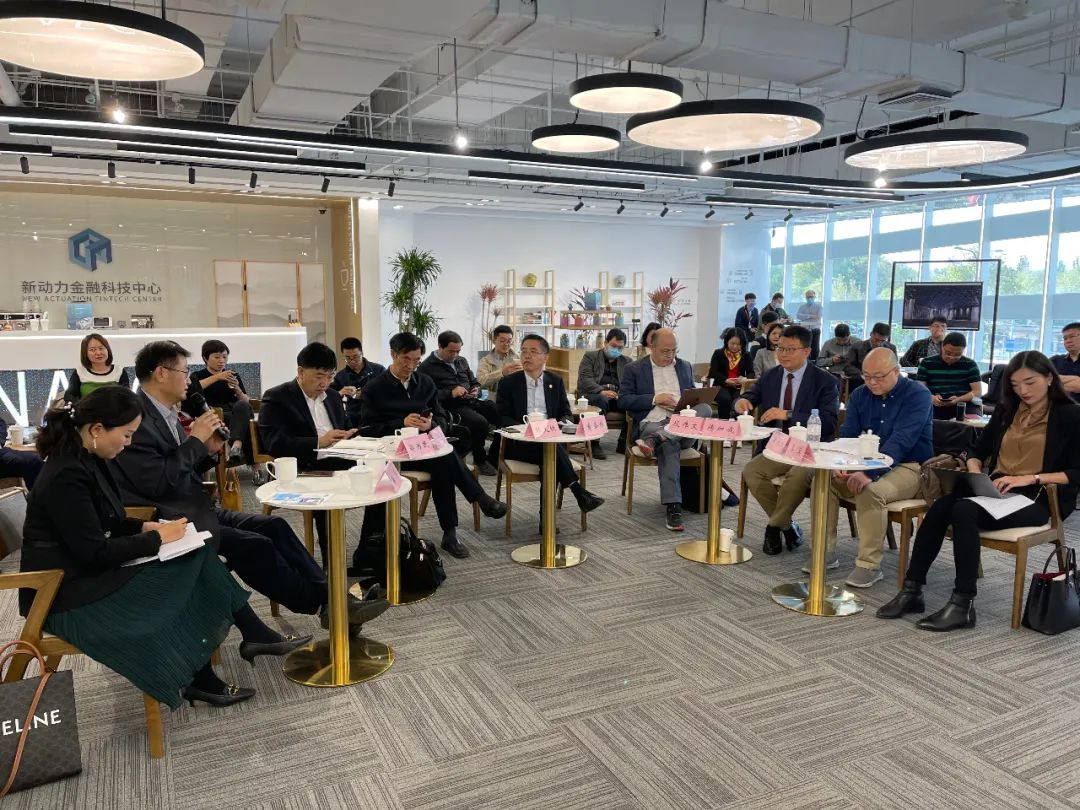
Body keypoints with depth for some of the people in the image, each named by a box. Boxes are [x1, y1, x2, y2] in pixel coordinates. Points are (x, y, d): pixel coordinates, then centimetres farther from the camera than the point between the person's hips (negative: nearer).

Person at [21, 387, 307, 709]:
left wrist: (144, 527, 0)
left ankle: (255, 635, 0)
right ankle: (198, 680, 4)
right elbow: (95, 553, -25)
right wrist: (156, 538, -16)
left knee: (197, 556, -4)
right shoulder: (67, 476, -25)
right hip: (68, 592, -9)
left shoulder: (85, 459, 5)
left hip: (90, 571, 9)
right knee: (180, 583, -14)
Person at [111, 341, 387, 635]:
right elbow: (155, 482, -24)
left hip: (198, 511, 10)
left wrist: (207, 450, 0)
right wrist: (196, 439, -16)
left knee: (273, 525, -3)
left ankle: (329, 595, -5)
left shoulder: (164, 413, 13)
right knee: (256, 545, -20)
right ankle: (322, 606, -6)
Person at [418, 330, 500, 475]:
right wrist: (451, 393, -19)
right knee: (480, 423, -32)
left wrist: (476, 390, 4)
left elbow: (475, 382, 28)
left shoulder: (461, 361, 21)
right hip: (453, 408, -7)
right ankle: (480, 461, -8)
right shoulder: (427, 367, -1)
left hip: (472, 402, 7)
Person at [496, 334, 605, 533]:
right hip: (519, 443, -2)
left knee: (552, 460, -34)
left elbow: (566, 413, 15)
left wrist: (559, 424, -9)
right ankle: (578, 491, -32)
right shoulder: (508, 382, 7)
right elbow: (502, 418, 1)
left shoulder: (556, 381, 15)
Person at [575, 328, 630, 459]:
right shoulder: (590, 357, 14)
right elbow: (584, 379, -1)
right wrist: (602, 391, -19)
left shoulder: (626, 362, 26)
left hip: (617, 397, 3)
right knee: (601, 400, -39)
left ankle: (624, 443, -17)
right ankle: (594, 444, -32)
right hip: (594, 395, -3)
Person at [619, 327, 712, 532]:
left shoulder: (684, 367, 23)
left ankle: (653, 439, -39)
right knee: (669, 444, -38)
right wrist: (654, 399, -8)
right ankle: (673, 507, -41)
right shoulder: (634, 369, 10)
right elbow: (623, 400, 2)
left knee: (705, 408, -29)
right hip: (652, 422, -4)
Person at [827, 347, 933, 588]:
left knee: (871, 491, -35)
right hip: (866, 464, 6)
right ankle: (824, 550, -8)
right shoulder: (860, 395, 6)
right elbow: (847, 435, 1)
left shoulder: (917, 395, -13)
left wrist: (869, 473, -38)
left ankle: (869, 564, -22)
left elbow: (901, 441, -25)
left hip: (908, 467, -6)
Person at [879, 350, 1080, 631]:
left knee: (964, 511, -34)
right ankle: (912, 590, -27)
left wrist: (1031, 477, -18)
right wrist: (975, 472, -3)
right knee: (940, 507, -27)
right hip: (997, 490, 5)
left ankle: (963, 605, -30)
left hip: (1038, 498, -5)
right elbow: (978, 452, 19)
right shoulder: (1006, 410, 18)